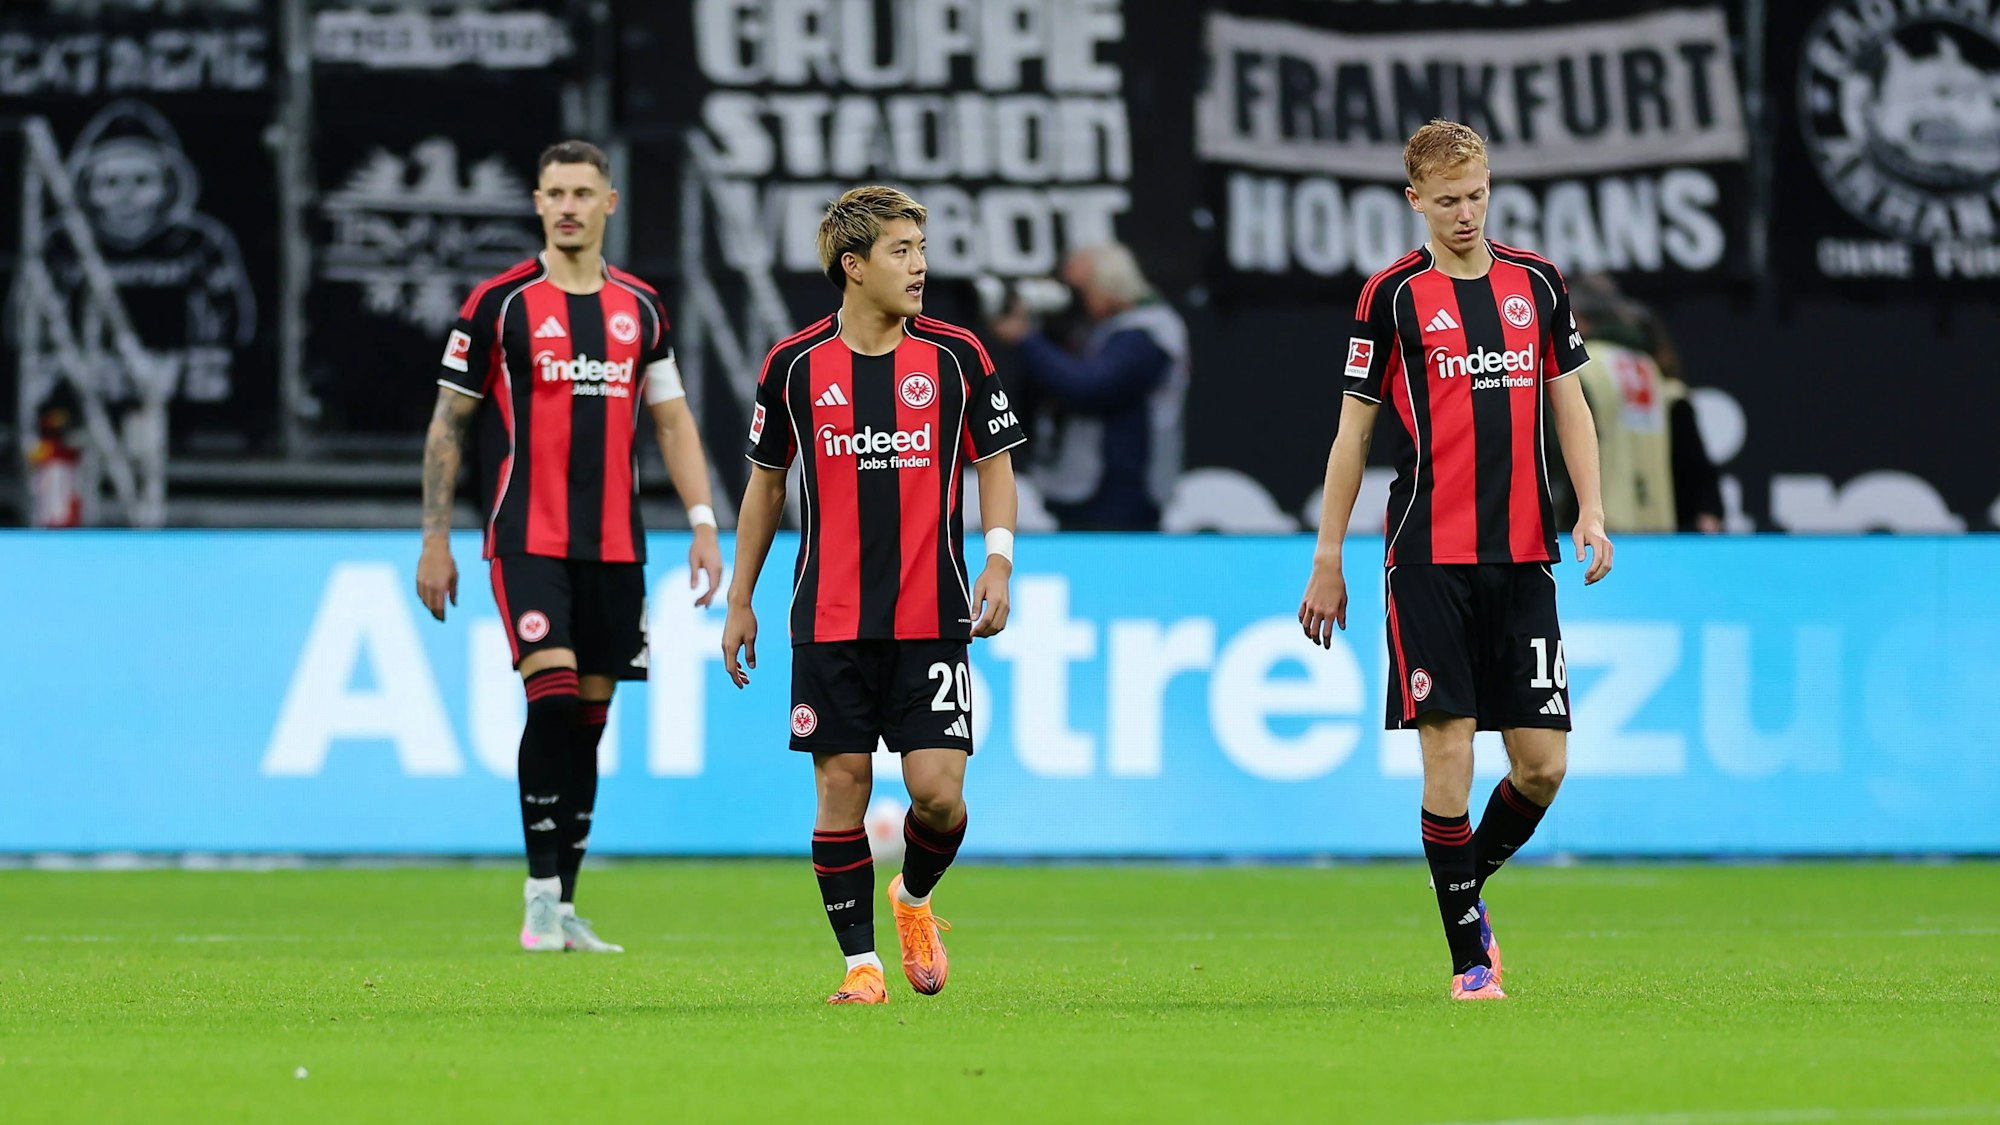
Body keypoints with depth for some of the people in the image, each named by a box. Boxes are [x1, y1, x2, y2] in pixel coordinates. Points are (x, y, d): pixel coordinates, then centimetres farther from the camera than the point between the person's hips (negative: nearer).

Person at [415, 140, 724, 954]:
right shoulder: (500, 303, -1)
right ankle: (541, 896, -12)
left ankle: (563, 910, 12)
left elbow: (672, 420, 17)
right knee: (552, 697, -18)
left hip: (615, 546, 4)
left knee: (589, 718, 5)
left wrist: (703, 523, 6)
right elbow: (449, 422, 3)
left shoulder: (640, 307, 11)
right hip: (527, 541, -4)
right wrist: (435, 538, -1)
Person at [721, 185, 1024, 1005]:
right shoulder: (794, 364, 0)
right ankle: (861, 962, 9)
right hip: (829, 622, 0)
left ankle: (914, 898, 23)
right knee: (841, 790, -2)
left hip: (933, 620, 0)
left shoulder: (956, 356, 0)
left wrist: (999, 560, -7)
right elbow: (766, 479, 12)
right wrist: (740, 599, 13)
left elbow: (994, 462, 8)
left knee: (938, 790, -7)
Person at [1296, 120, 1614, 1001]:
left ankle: (1470, 885, 25)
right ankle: (1468, 953, -1)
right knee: (1448, 750, -8)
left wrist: (1591, 511, 3)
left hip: (1523, 557, 3)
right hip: (1428, 559, -3)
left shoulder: (1535, 282, 10)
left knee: (1542, 763, -1)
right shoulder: (1394, 294, 1)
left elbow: (1569, 405, 16)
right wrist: (1328, 558, 3)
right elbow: (1354, 429, 4)